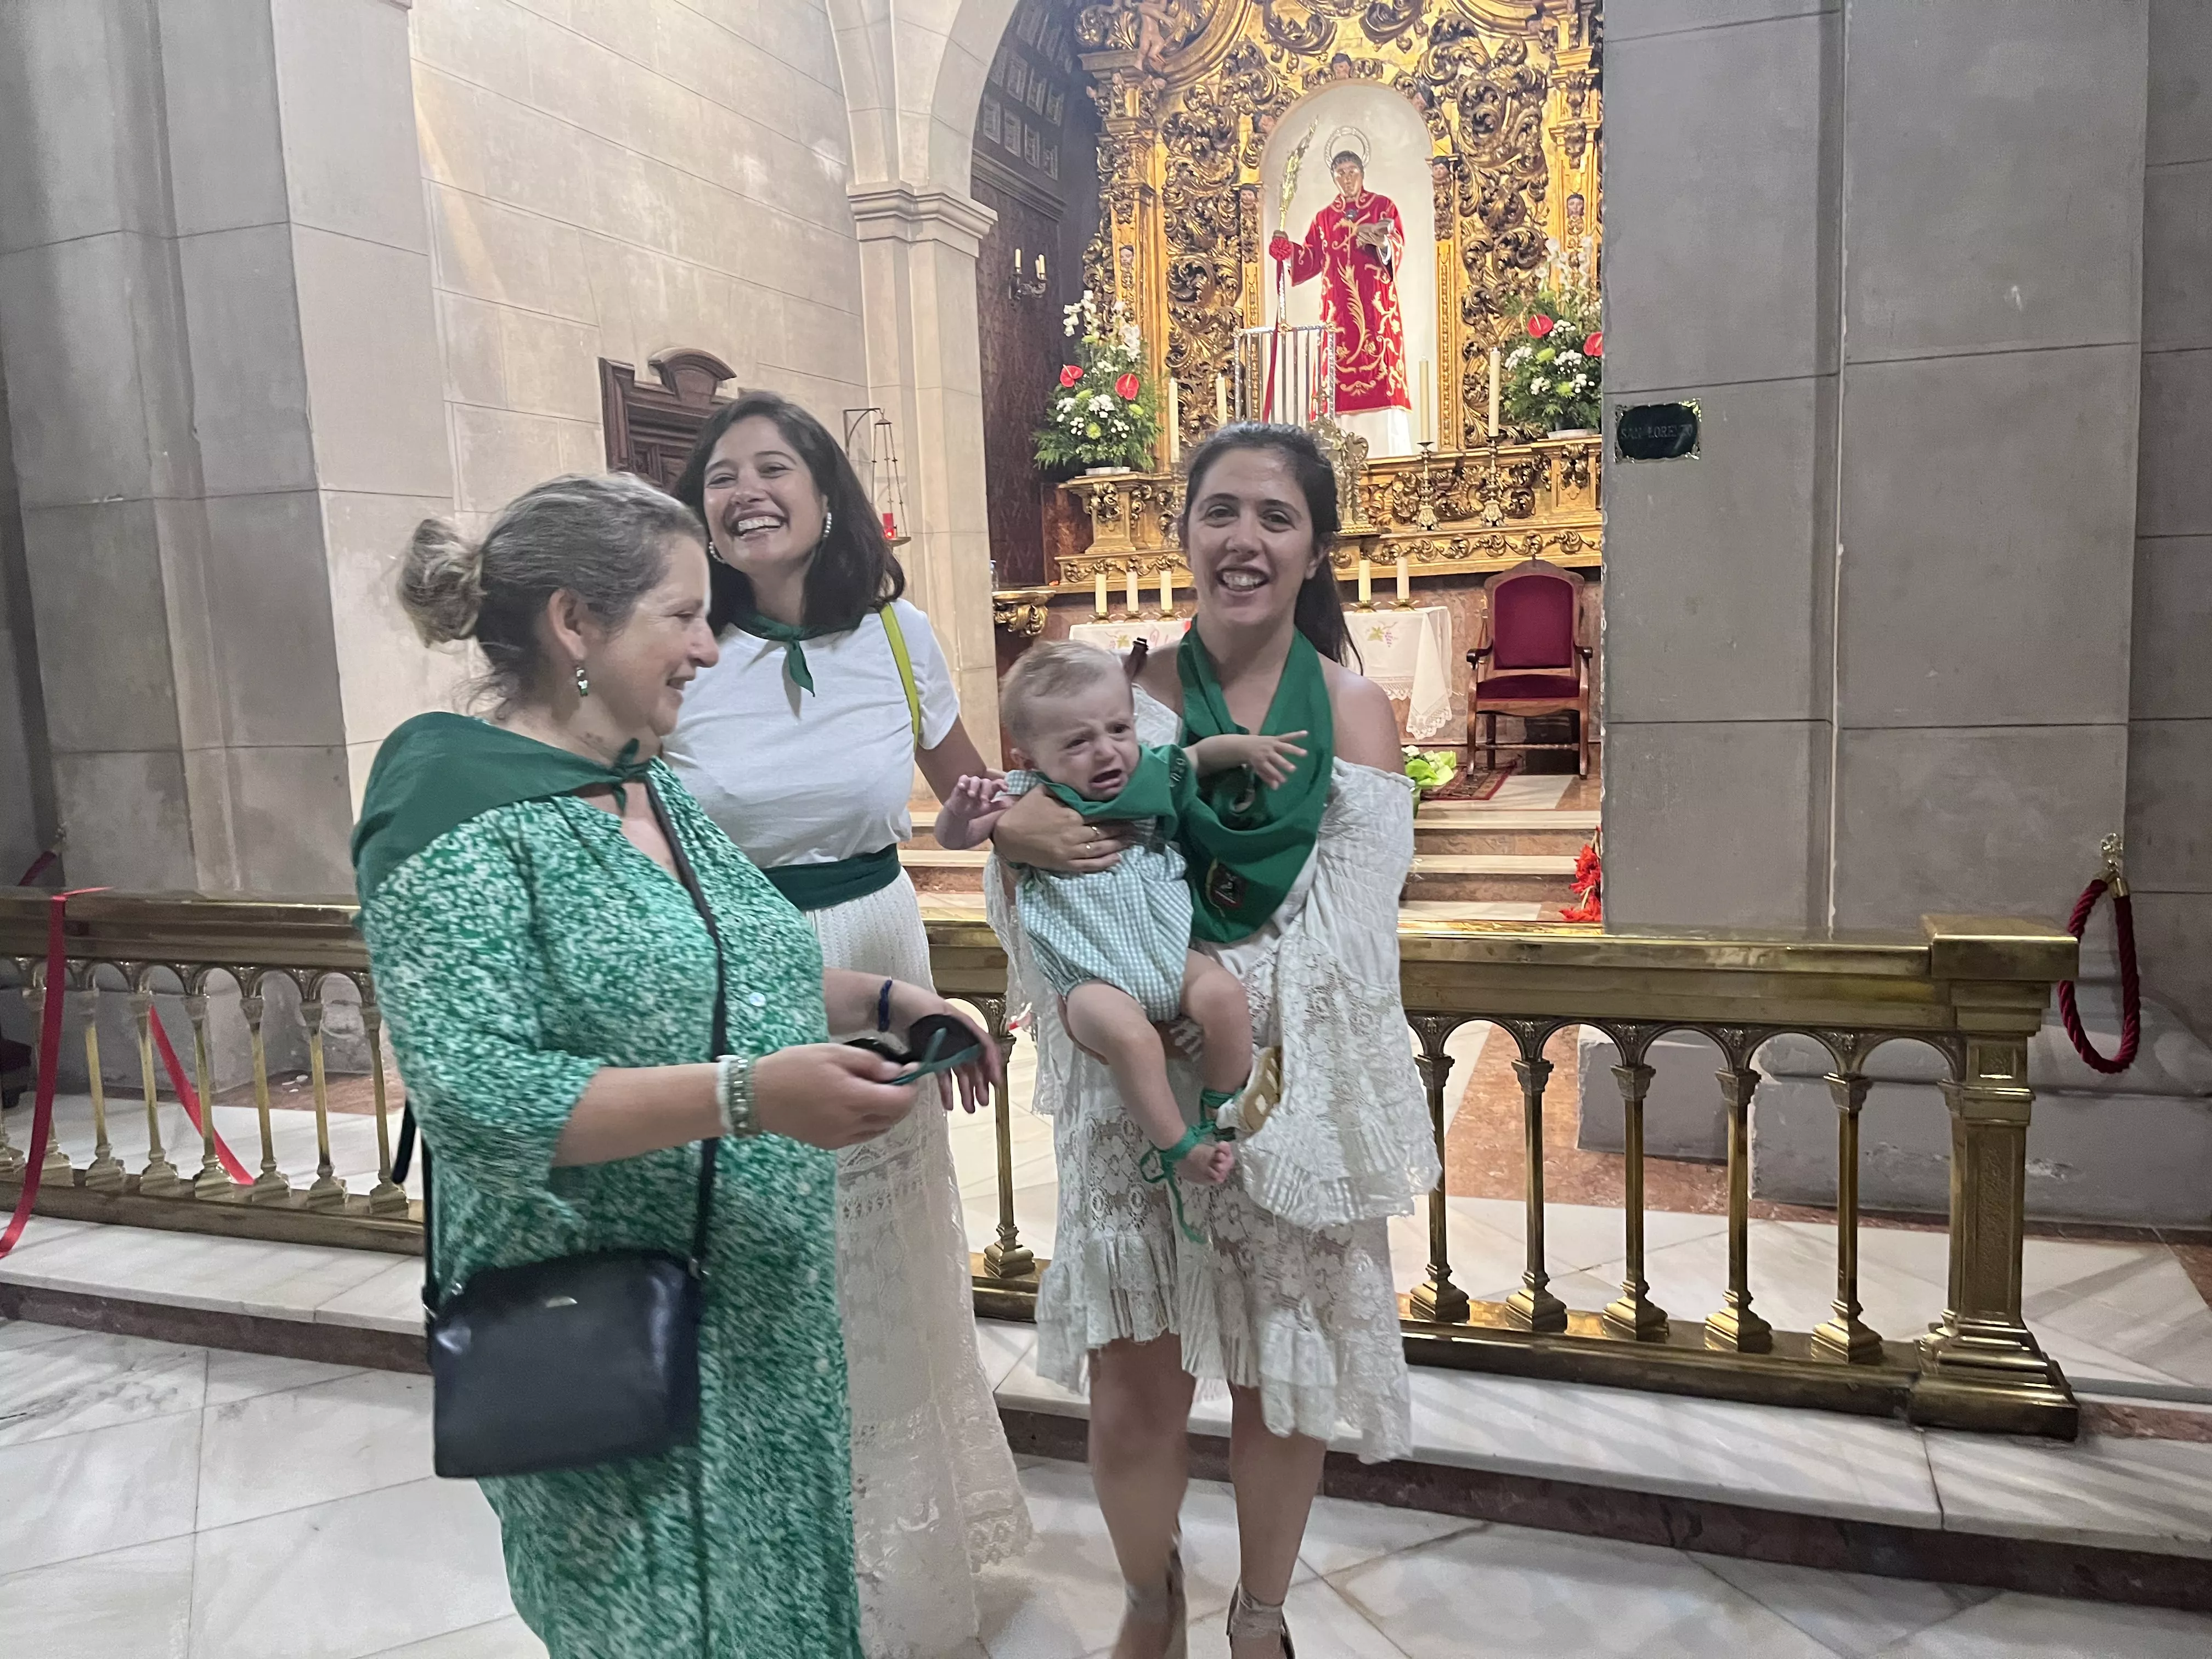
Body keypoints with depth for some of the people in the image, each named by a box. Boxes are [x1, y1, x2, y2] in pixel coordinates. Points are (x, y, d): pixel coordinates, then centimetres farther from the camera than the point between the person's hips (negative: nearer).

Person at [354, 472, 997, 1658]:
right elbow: (477, 1096, -25)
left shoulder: (650, 789, 8)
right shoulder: (459, 818, -17)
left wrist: (885, 999, 6)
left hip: (764, 1303, 8)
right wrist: (747, 1097, -32)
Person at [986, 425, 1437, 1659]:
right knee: (1132, 1380, 6)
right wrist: (1013, 833, -16)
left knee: (1281, 1372, 12)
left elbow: (1343, 943, -11)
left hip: (1294, 1089, -1)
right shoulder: (1128, 687, 1)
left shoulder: (1353, 711, -3)